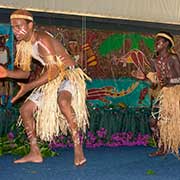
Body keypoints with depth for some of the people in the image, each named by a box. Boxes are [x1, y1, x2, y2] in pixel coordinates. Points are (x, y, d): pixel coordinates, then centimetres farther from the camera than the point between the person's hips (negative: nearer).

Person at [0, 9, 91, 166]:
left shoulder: (42, 40, -23)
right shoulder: (23, 45, 3)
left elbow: (54, 70, -28)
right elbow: (25, 72, 10)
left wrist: (28, 87, -29)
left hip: (69, 75, -9)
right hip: (51, 80, 9)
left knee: (62, 101, -40)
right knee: (25, 110, 4)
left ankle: (78, 148, -32)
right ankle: (35, 153, 12)